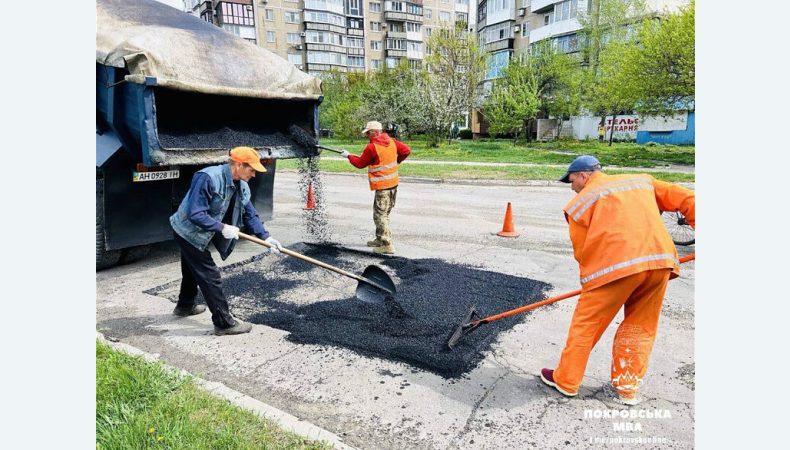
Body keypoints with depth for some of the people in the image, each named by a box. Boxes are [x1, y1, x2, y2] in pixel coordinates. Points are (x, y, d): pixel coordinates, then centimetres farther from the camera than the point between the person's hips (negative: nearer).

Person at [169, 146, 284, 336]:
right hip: (188, 231, -9)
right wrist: (222, 227, -32)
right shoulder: (208, 178, -31)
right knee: (210, 276, -7)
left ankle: (185, 305, 50)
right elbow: (195, 214, -33)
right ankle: (224, 322, 1)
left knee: (194, 270, 27)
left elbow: (250, 214, -4)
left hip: (196, 234, 9)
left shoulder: (241, 186, -5)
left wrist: (265, 237, -15)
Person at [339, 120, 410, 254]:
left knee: (380, 215, -5)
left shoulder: (371, 147, -14)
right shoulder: (392, 141, 6)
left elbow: (360, 163, -4)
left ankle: (387, 245, -8)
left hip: (382, 186, -8)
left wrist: (348, 156, 12)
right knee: (384, 213, 18)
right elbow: (406, 150, 9)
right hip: (393, 183, 8)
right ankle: (380, 239, 29)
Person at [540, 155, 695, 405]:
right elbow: (686, 199, 18)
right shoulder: (642, 181, 25)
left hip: (616, 265, -5)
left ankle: (566, 381, 23)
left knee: (586, 324, 10)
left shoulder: (579, 201, 12)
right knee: (640, 327, 20)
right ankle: (628, 388, 28)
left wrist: (591, 279, 22)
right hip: (661, 260, 5)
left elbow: (582, 250, 9)